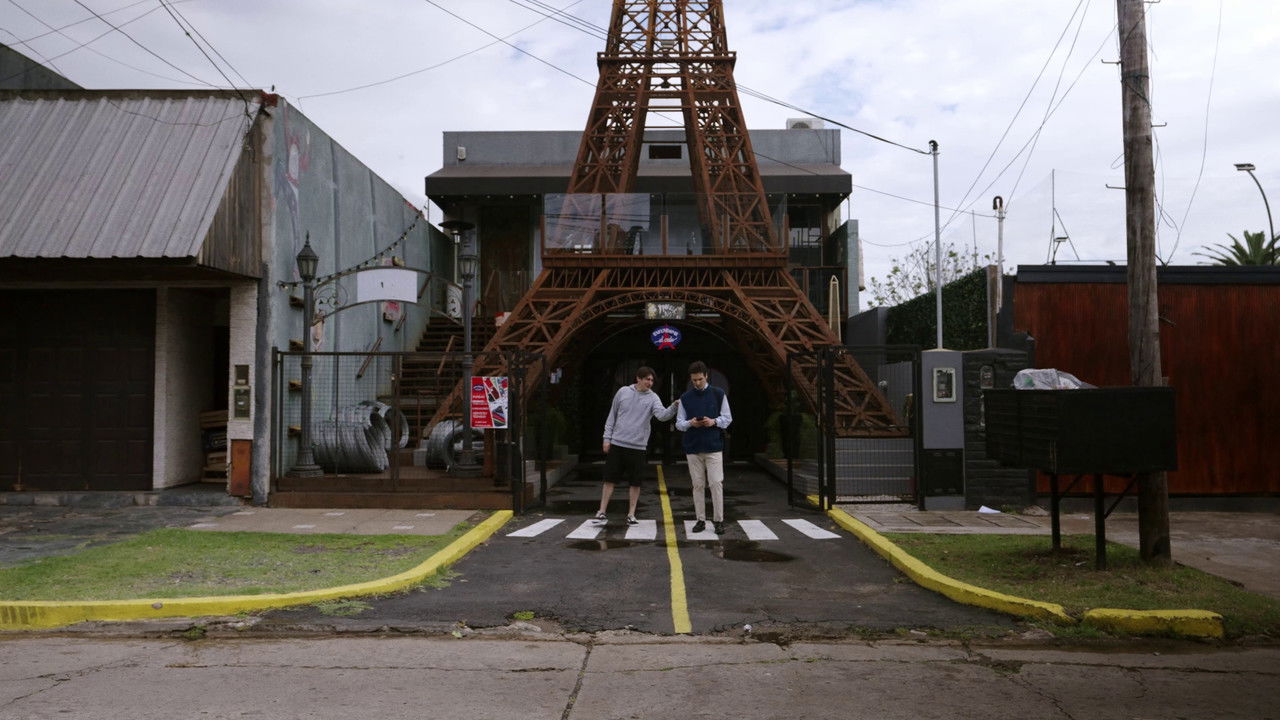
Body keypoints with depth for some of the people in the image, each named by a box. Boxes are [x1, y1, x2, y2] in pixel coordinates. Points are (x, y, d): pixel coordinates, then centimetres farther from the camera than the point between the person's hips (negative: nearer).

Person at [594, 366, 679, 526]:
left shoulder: (652, 398, -1)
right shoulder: (623, 392, 2)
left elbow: (662, 415, -18)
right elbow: (612, 416, 8)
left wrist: (674, 407, -37)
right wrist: (607, 437, 4)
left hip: (638, 447, 0)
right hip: (617, 444, 0)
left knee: (635, 483, 4)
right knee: (610, 479, 2)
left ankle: (631, 514, 15)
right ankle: (602, 513, 9)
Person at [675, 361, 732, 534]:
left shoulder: (718, 394, 2)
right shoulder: (685, 398, 7)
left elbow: (728, 418, 4)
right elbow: (679, 423, 8)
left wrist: (714, 421, -15)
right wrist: (690, 423, -13)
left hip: (714, 447, -2)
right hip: (693, 448, 2)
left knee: (716, 483, -6)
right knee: (698, 485, 6)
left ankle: (719, 520, 3)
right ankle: (701, 520, 14)